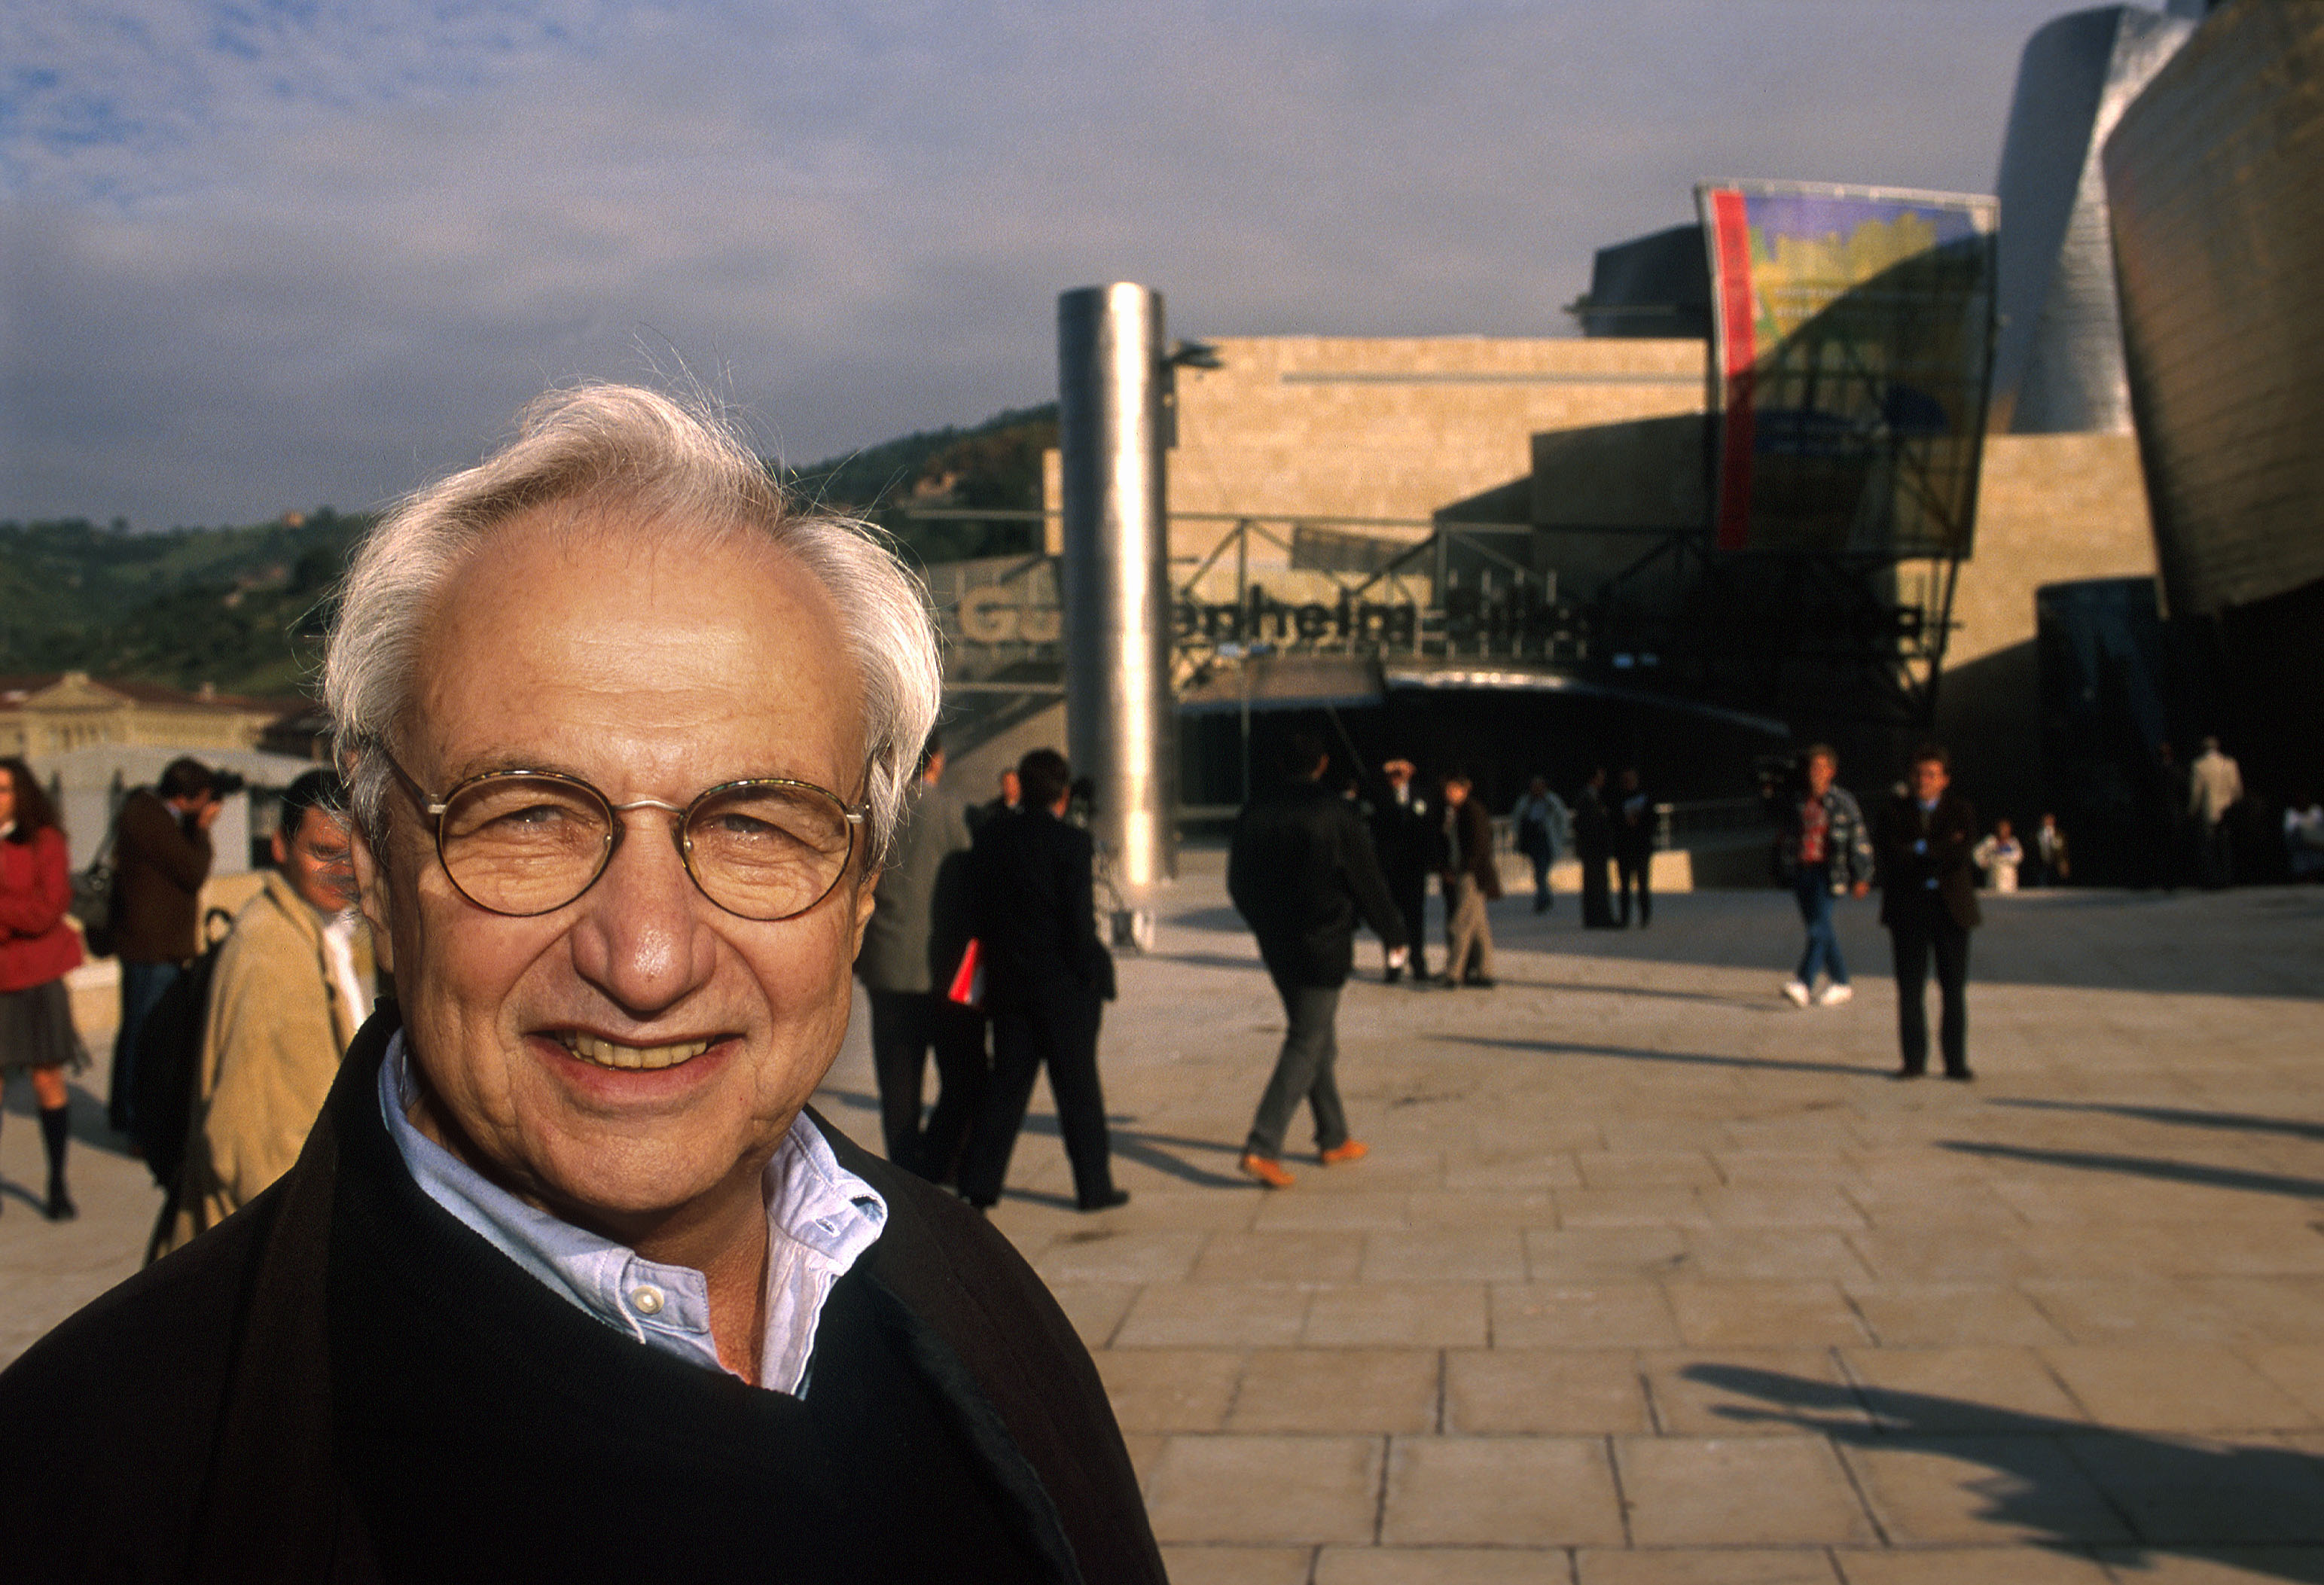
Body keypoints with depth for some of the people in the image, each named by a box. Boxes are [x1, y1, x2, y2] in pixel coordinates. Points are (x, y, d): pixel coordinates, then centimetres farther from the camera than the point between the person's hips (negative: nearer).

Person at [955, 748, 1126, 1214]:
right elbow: (1079, 920, -16)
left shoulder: (991, 835, 2)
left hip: (1007, 982, 5)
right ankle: (1093, 1185, 13)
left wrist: (997, 960, 14)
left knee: (1007, 1083, 12)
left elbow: (977, 908, 6)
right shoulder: (1072, 842, -13)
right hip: (1065, 983, -5)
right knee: (1078, 1084, 5)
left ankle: (978, 1182, 11)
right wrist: (1097, 975, -6)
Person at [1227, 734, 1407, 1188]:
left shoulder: (1254, 815, 2)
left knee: (1319, 1040, 19)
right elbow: (1368, 883, -9)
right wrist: (1395, 936, 6)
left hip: (1277, 947, 6)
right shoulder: (1336, 817, -15)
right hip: (1323, 947, -6)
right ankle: (1262, 1147, -13)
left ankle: (1333, 1139, 28)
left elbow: (1239, 884, 11)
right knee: (1306, 1045, -3)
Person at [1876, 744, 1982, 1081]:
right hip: (1908, 908, 0)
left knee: (1954, 990, 2)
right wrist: (1941, 850, -10)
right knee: (1910, 989, 1)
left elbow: (1961, 854, -11)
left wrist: (1920, 850, -9)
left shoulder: (1961, 810, 5)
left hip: (1950, 906, 0)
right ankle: (1914, 1059, 8)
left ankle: (1956, 1061, 8)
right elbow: (1891, 854, -9)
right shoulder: (1896, 810, 6)